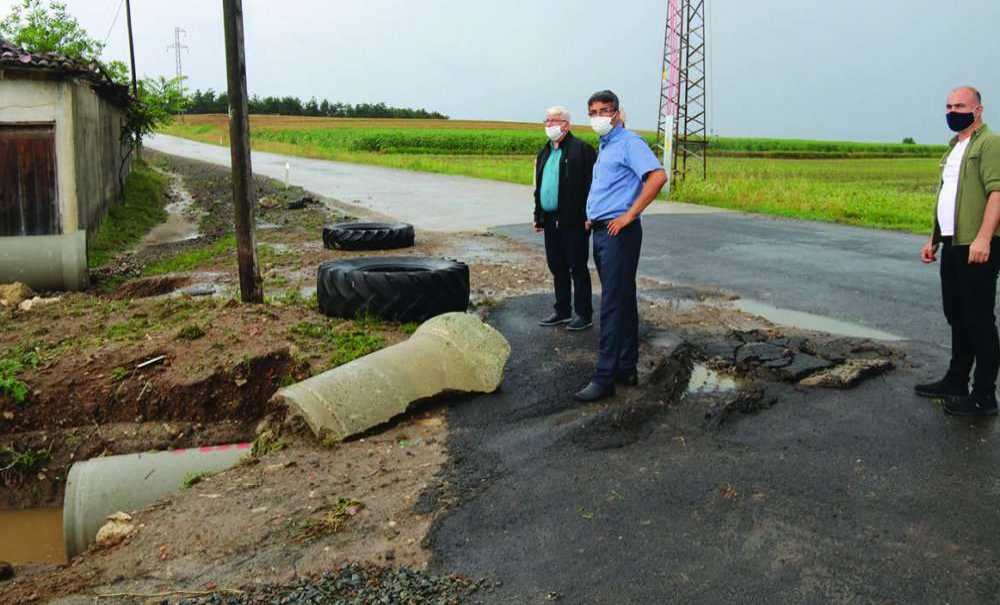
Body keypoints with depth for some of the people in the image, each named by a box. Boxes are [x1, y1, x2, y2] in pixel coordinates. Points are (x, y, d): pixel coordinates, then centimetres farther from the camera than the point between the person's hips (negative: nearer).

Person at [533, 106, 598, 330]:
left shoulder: (581, 149, -8)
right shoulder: (544, 152, 17)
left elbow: (592, 184, -13)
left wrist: (587, 217, -18)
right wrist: (538, 216, 17)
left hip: (573, 221, -8)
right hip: (550, 221, 8)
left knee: (578, 268, 0)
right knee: (557, 267, 13)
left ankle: (584, 315, 9)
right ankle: (562, 311, 24)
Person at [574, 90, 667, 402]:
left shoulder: (628, 142, -9)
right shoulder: (604, 147, 19)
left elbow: (658, 176, -24)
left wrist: (629, 215, -22)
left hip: (619, 232, -10)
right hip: (601, 232, 10)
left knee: (613, 304, -9)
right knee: (622, 300, 13)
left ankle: (605, 378, -7)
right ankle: (626, 368, 20)